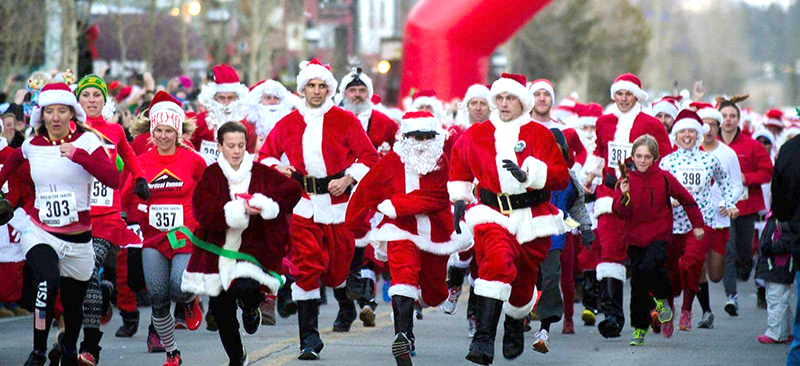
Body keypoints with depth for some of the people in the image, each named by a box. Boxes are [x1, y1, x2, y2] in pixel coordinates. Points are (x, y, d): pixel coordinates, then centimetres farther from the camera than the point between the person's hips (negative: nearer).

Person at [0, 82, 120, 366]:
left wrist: (79, 155, -31)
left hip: (78, 239, 0)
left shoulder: (86, 140, -8)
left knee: (73, 305, 14)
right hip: (40, 233, 0)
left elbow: (114, 180, -23)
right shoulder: (32, 145, 1)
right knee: (48, 282, -30)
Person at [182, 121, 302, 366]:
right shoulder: (210, 176, -1)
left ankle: (251, 307, 10)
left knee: (245, 287, -30)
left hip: (252, 246, -1)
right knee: (222, 311, 8)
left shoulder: (261, 173, 1)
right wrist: (240, 210, -24)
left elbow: (292, 190, -7)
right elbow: (203, 212, -15)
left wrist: (264, 204, -22)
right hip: (218, 249, 1)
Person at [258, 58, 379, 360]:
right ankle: (309, 338, -7)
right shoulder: (287, 124, 8)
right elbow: (266, 154, 18)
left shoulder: (346, 121, 2)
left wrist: (347, 179, -11)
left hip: (337, 201, -1)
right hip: (303, 204, 1)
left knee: (338, 265, 7)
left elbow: (369, 156, 3)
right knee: (306, 268, -9)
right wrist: (276, 167, -4)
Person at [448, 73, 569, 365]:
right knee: (497, 262, -29)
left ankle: (515, 325, 48)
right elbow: (459, 162, 25)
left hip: (532, 218, 1)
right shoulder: (476, 135, 6)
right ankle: (483, 338, -34)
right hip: (492, 213, -1)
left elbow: (561, 176, -8)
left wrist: (528, 173, -24)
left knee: (524, 279, 13)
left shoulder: (539, 134, -1)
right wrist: (459, 198, 15)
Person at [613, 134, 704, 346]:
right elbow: (621, 213, -5)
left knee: (649, 267, -29)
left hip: (659, 235, -3)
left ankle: (662, 298, 1)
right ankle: (640, 327, 18)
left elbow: (686, 200, 10)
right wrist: (624, 196, -24)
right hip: (635, 237, 3)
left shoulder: (664, 178, -3)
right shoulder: (626, 180, 1)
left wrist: (697, 224, 14)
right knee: (637, 284, 4)